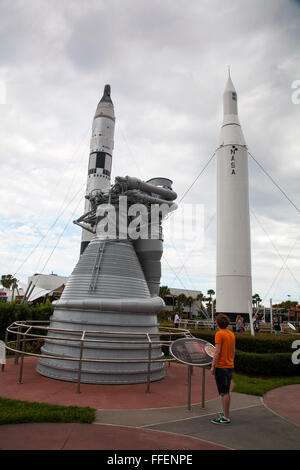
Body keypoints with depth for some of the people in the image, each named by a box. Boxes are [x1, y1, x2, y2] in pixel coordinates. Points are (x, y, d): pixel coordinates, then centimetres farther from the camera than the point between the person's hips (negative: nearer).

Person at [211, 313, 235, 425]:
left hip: (221, 367, -8)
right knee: (226, 392, 17)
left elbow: (217, 352, -19)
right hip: (230, 366, 8)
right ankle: (226, 414, 27)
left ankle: (226, 418, 2)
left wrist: (213, 366, -14)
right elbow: (233, 351, 13)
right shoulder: (232, 334, 8)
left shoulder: (219, 334, -16)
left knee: (223, 393, -3)